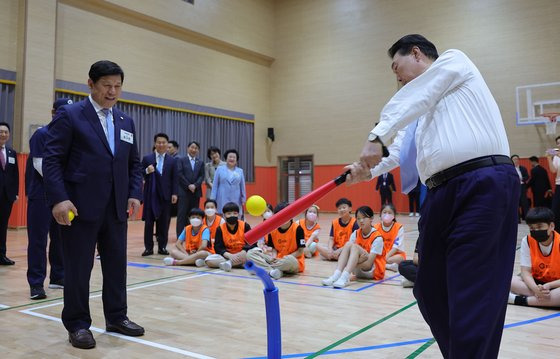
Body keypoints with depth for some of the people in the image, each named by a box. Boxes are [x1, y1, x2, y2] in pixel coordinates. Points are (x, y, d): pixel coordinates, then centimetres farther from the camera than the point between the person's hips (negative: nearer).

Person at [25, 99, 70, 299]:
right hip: (42, 195, -6)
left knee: (60, 238, 11)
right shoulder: (42, 134, -4)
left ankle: (58, 277, 21)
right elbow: (39, 164, -12)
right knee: (38, 240, -3)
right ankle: (36, 284, 1)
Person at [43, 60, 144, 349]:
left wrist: (135, 193, 4)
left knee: (117, 264, 11)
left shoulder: (126, 122, 14)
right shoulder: (69, 115, -2)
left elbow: (133, 163, 18)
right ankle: (78, 324, 18)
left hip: (116, 207, 6)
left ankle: (116, 317, 25)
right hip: (80, 206, -5)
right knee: (78, 267, 4)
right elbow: (52, 160, -8)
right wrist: (58, 198, -17)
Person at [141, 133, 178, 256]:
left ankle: (162, 247, 13)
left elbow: (175, 179, 5)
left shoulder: (172, 160, 6)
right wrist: (146, 171, -16)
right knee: (149, 222, 2)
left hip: (165, 195, 1)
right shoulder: (147, 158, 4)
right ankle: (148, 247, 9)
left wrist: (174, 193, -3)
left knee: (164, 222, 4)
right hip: (151, 194, -1)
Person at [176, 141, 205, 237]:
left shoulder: (200, 163, 14)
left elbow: (201, 176, 6)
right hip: (183, 191, -3)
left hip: (196, 192, 4)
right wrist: (188, 185, -12)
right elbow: (180, 174, -5)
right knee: (182, 214, -3)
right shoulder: (181, 160, 4)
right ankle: (180, 236, -1)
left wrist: (195, 185, -11)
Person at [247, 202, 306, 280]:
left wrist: (285, 258, -21)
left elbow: (300, 251, -10)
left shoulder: (297, 229, -12)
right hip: (277, 260, 5)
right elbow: (274, 248, 9)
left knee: (289, 260, -43)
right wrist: (274, 256, -13)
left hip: (295, 262, -5)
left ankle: (265, 268, -22)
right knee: (250, 253, -10)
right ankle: (272, 271, -31)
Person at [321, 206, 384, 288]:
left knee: (354, 246, -28)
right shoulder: (355, 234, 1)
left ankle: (344, 278, -46)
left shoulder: (377, 237, -15)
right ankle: (336, 275, -36)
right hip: (358, 270, 5)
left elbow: (368, 263, -20)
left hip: (374, 270, -5)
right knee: (348, 244, -21)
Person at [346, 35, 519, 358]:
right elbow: (400, 151, 18)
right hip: (443, 195, 9)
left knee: (472, 300, -9)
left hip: (485, 186, -8)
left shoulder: (454, 60, 10)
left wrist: (377, 137, -12)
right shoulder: (419, 111, 28)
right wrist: (367, 170, 2)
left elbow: (407, 103, -5)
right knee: (431, 292, 12)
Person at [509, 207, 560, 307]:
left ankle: (519, 300, -29)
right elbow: (526, 271, -12)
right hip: (537, 282, 4)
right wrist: (536, 289, -31)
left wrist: (548, 286, -32)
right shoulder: (527, 241, -11)